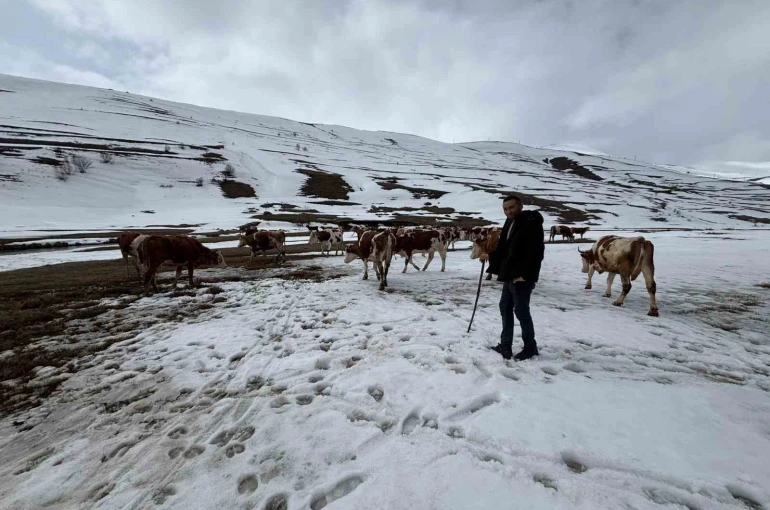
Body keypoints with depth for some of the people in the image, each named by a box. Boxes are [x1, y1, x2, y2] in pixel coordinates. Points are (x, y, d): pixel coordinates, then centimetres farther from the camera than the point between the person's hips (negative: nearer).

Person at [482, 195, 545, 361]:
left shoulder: (531, 223, -13)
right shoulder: (509, 223, 15)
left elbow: (535, 252, -21)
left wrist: (524, 274, -24)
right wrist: (490, 257, 9)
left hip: (522, 277, -10)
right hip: (509, 275, 10)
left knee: (521, 311, -2)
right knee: (505, 308, 14)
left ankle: (530, 347, 16)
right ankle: (505, 346, 24)